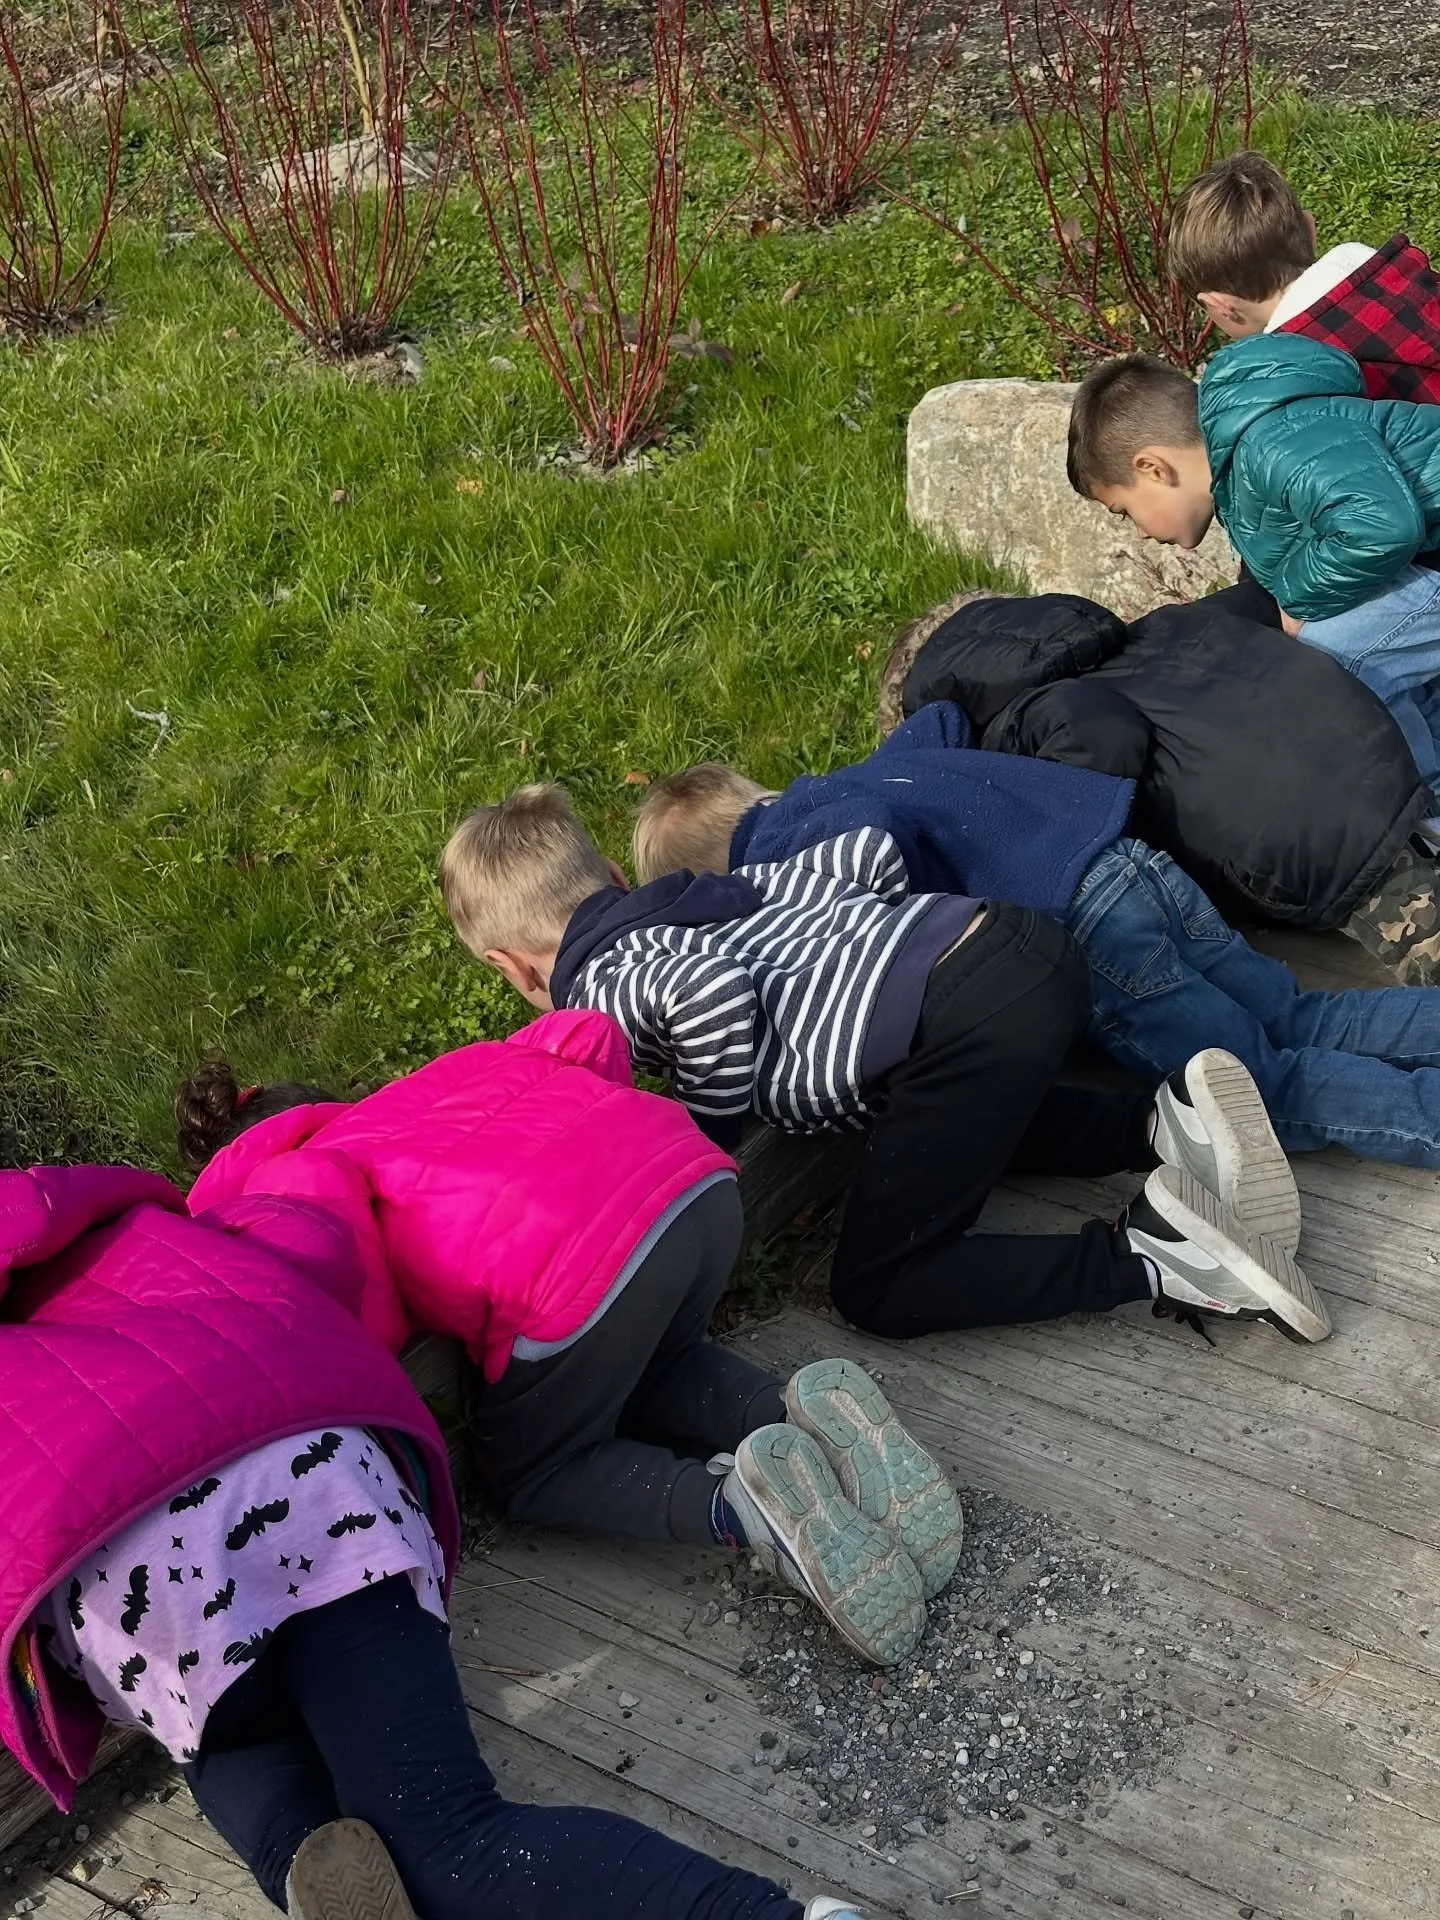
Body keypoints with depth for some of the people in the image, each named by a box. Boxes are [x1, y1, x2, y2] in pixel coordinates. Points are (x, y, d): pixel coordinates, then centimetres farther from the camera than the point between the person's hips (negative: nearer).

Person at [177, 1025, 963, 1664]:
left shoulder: (267, 1183, 17)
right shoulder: (429, 1087, 35)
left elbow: (319, 1196, -7)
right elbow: (587, 1036, 27)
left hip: (580, 1268, -7)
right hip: (703, 1180, 7)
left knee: (530, 1473, 19)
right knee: (653, 1373, 34)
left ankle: (738, 1507, -7)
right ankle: (805, 1416, 5)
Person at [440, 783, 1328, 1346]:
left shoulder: (597, 994, 3)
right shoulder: (722, 886, 26)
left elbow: (712, 992, -18)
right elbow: (871, 852, 22)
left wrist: (710, 1132, -2)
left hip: (969, 1020, -9)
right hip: (1021, 940, 9)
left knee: (879, 1288, 5)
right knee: (981, 1118, 38)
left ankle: (1151, 1252, -8)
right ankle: (1161, 1123, 14)